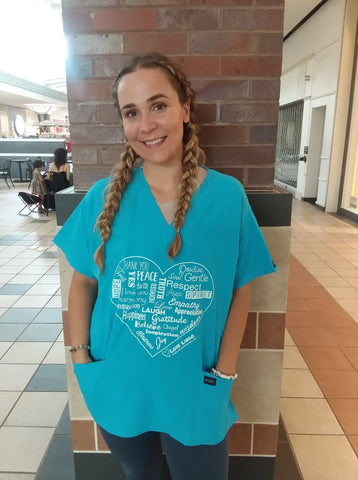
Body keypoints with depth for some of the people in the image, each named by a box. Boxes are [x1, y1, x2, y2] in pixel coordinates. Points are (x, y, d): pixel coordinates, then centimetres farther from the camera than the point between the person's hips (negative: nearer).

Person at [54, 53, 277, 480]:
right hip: (117, 392, 2)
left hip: (196, 395, -1)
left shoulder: (228, 196, -12)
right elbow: (82, 282, 0)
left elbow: (240, 289, -4)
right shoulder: (104, 197, -10)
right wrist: (80, 355, -4)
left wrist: (226, 370, -6)